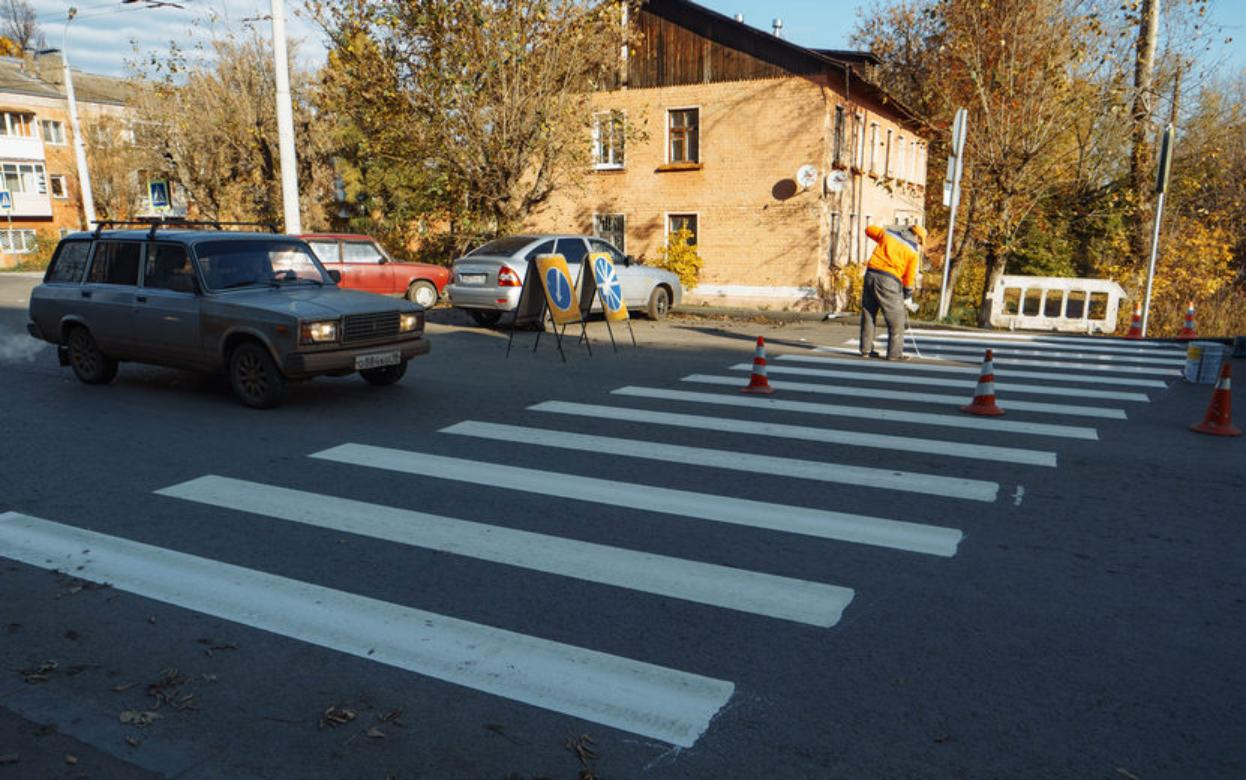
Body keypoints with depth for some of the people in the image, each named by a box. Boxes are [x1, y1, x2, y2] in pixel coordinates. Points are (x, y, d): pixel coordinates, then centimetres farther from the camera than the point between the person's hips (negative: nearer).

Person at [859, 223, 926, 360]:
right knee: (896, 318, 4)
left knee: (868, 314, 14)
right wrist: (908, 296, 15)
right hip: (889, 281, -5)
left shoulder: (888, 233, 11)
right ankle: (895, 353, 3)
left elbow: (869, 229, 26)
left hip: (871, 275, 5)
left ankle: (866, 349, 19)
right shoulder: (914, 251, 2)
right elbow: (910, 276, 3)